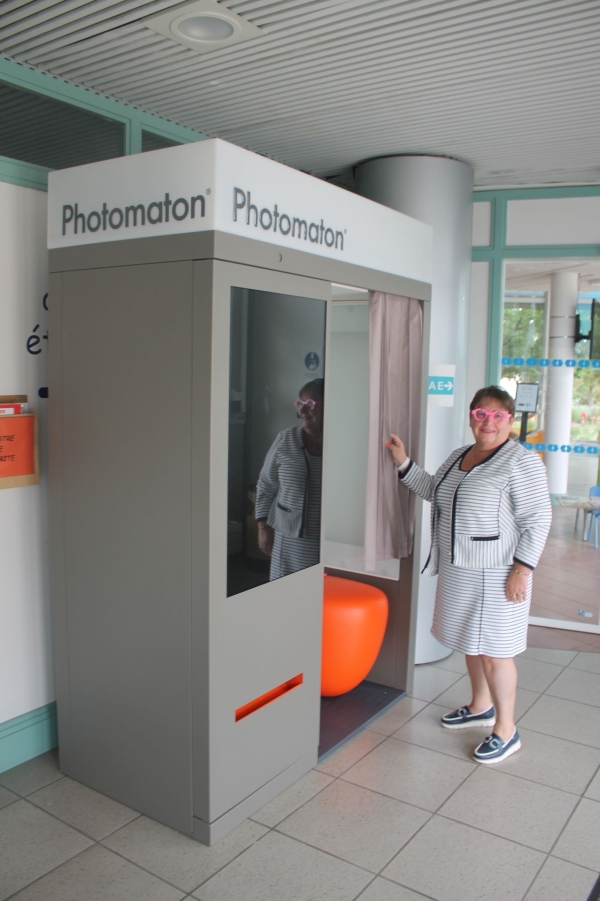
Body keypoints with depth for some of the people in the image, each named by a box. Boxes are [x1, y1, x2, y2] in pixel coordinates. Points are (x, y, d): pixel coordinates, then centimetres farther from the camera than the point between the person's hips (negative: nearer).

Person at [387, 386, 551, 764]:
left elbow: (537, 519, -16)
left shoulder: (522, 461, -14)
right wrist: (404, 463, 11)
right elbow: (434, 490, 21)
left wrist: (522, 569, -20)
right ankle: (481, 705, 39)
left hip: (496, 575, -8)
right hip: (458, 570, 8)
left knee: (494, 651, 0)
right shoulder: (459, 456, 10)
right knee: (471, 641, 20)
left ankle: (506, 730, 17)